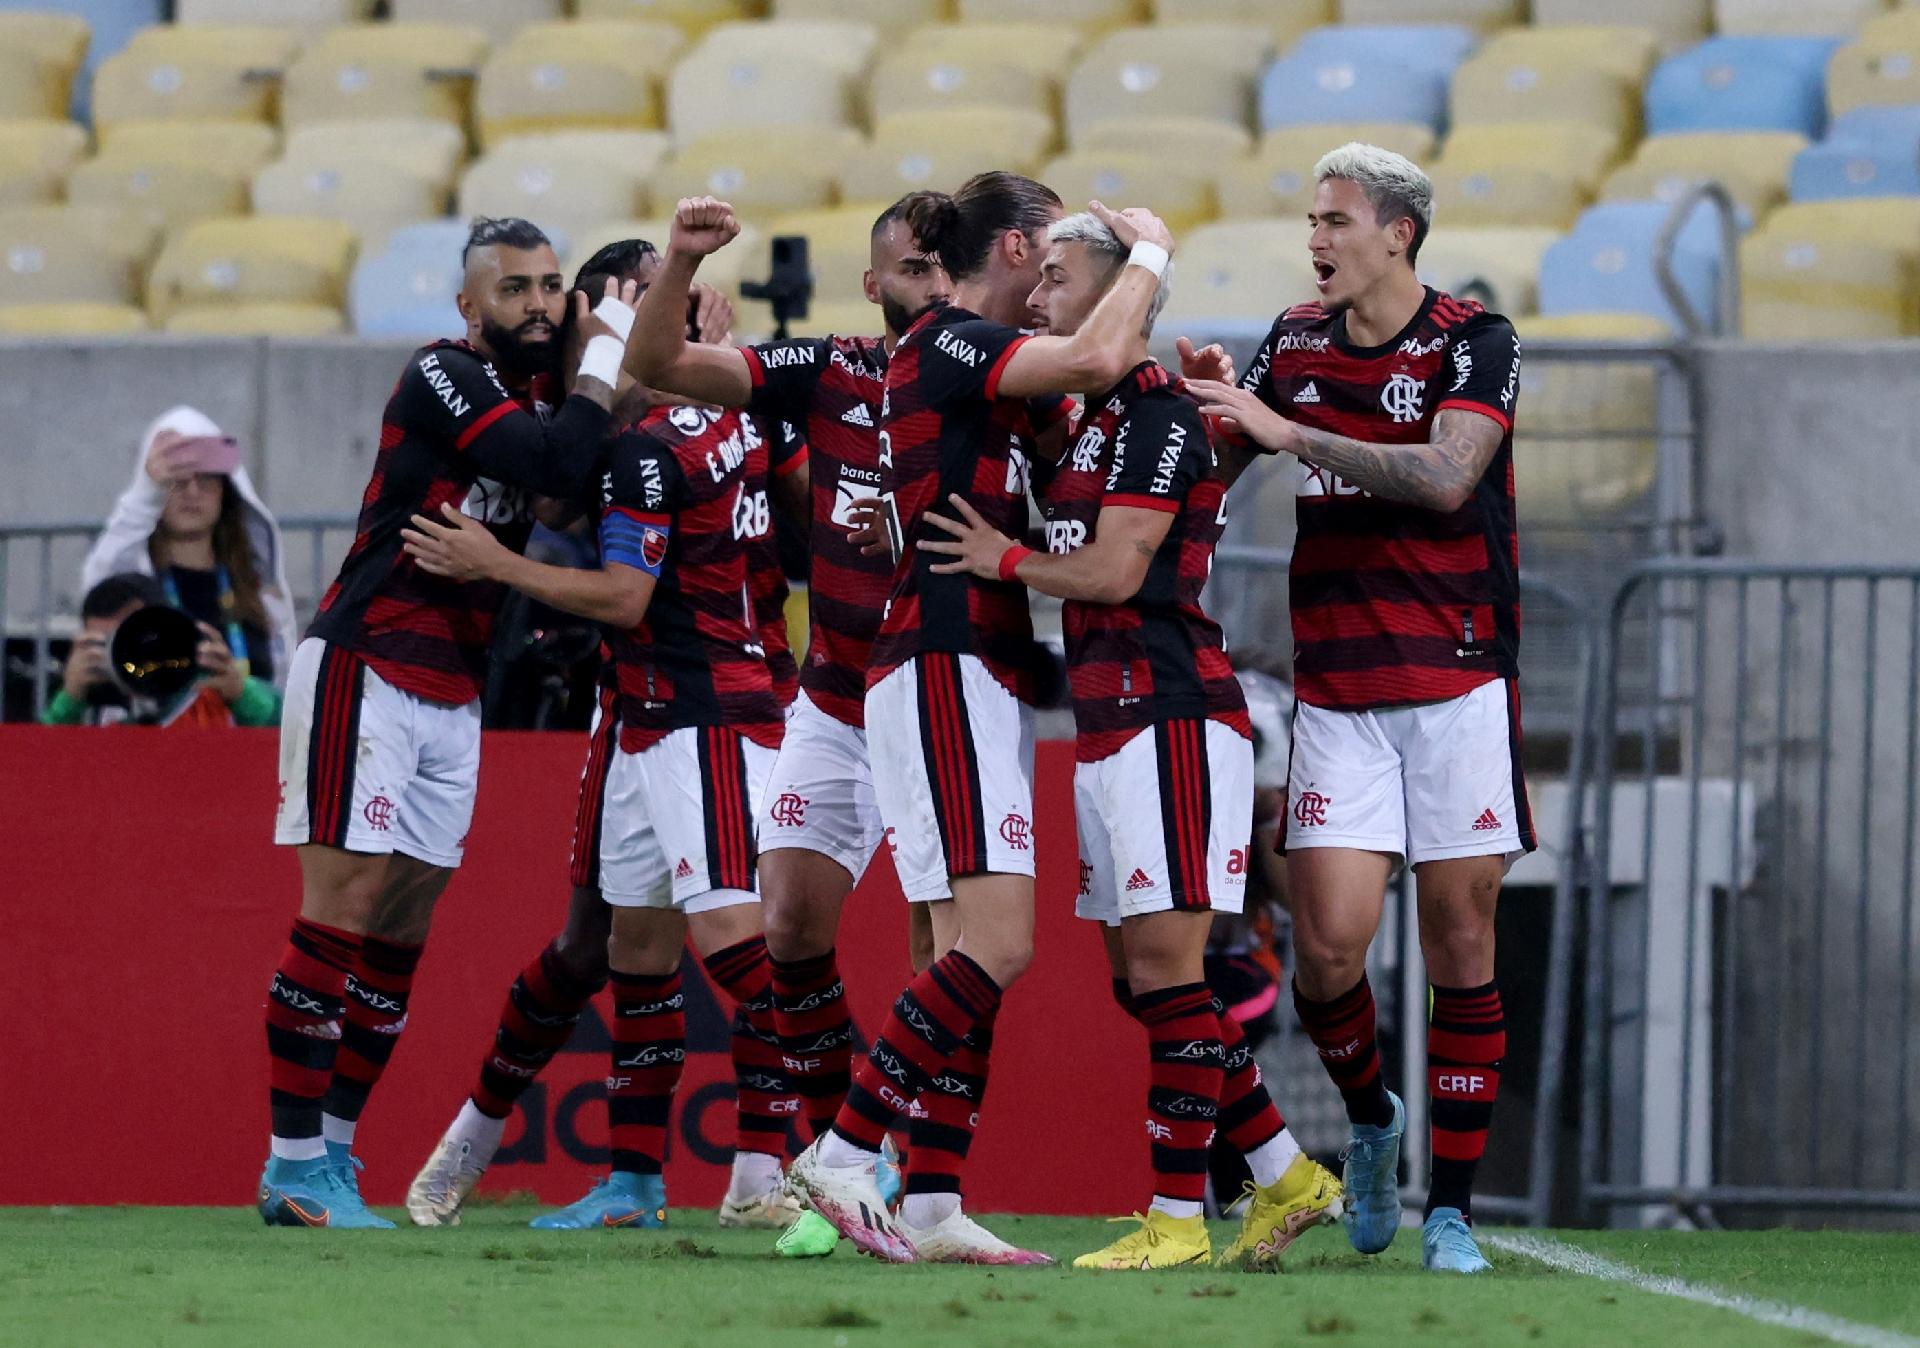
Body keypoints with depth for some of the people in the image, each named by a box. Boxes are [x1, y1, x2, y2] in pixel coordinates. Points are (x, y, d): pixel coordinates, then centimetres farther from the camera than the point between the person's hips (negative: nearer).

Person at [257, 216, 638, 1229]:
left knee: (403, 925, 7)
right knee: (343, 905, -10)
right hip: (363, 672, -8)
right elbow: (556, 464, -24)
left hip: (452, 692, 8)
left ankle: (327, 1155, 11)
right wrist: (606, 352, -11)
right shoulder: (442, 378, -12)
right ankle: (296, 1163, -9)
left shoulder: (528, 403, 14)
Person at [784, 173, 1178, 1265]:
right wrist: (1151, 253, -9)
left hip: (991, 679, 10)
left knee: (977, 953, 5)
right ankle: (843, 1154, -16)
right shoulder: (949, 345, -9)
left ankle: (932, 1208, 2)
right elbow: (1093, 362, -25)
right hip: (945, 671, -10)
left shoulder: (981, 361, 19)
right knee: (996, 942, -17)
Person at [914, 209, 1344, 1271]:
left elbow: (1115, 570, -16)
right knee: (1139, 974, 9)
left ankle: (1177, 1216, -9)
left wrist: (1004, 560, -4)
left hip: (1169, 717, -10)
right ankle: (1286, 1177, 16)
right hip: (1108, 727, 10)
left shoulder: (1157, 414, -11)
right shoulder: (1094, 418, 18)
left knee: (1165, 962, -9)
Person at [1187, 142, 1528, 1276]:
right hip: (1335, 691, 3)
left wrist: (1290, 431, -20)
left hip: (1458, 680, -3)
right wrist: (1202, 409, -2)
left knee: (1461, 943, -2)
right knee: (1330, 946, -8)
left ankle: (1452, 1208, 6)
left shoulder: (1473, 342, -5)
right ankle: (1372, 1120, 21)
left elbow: (1444, 476, -21)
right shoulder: (1295, 344, 10)